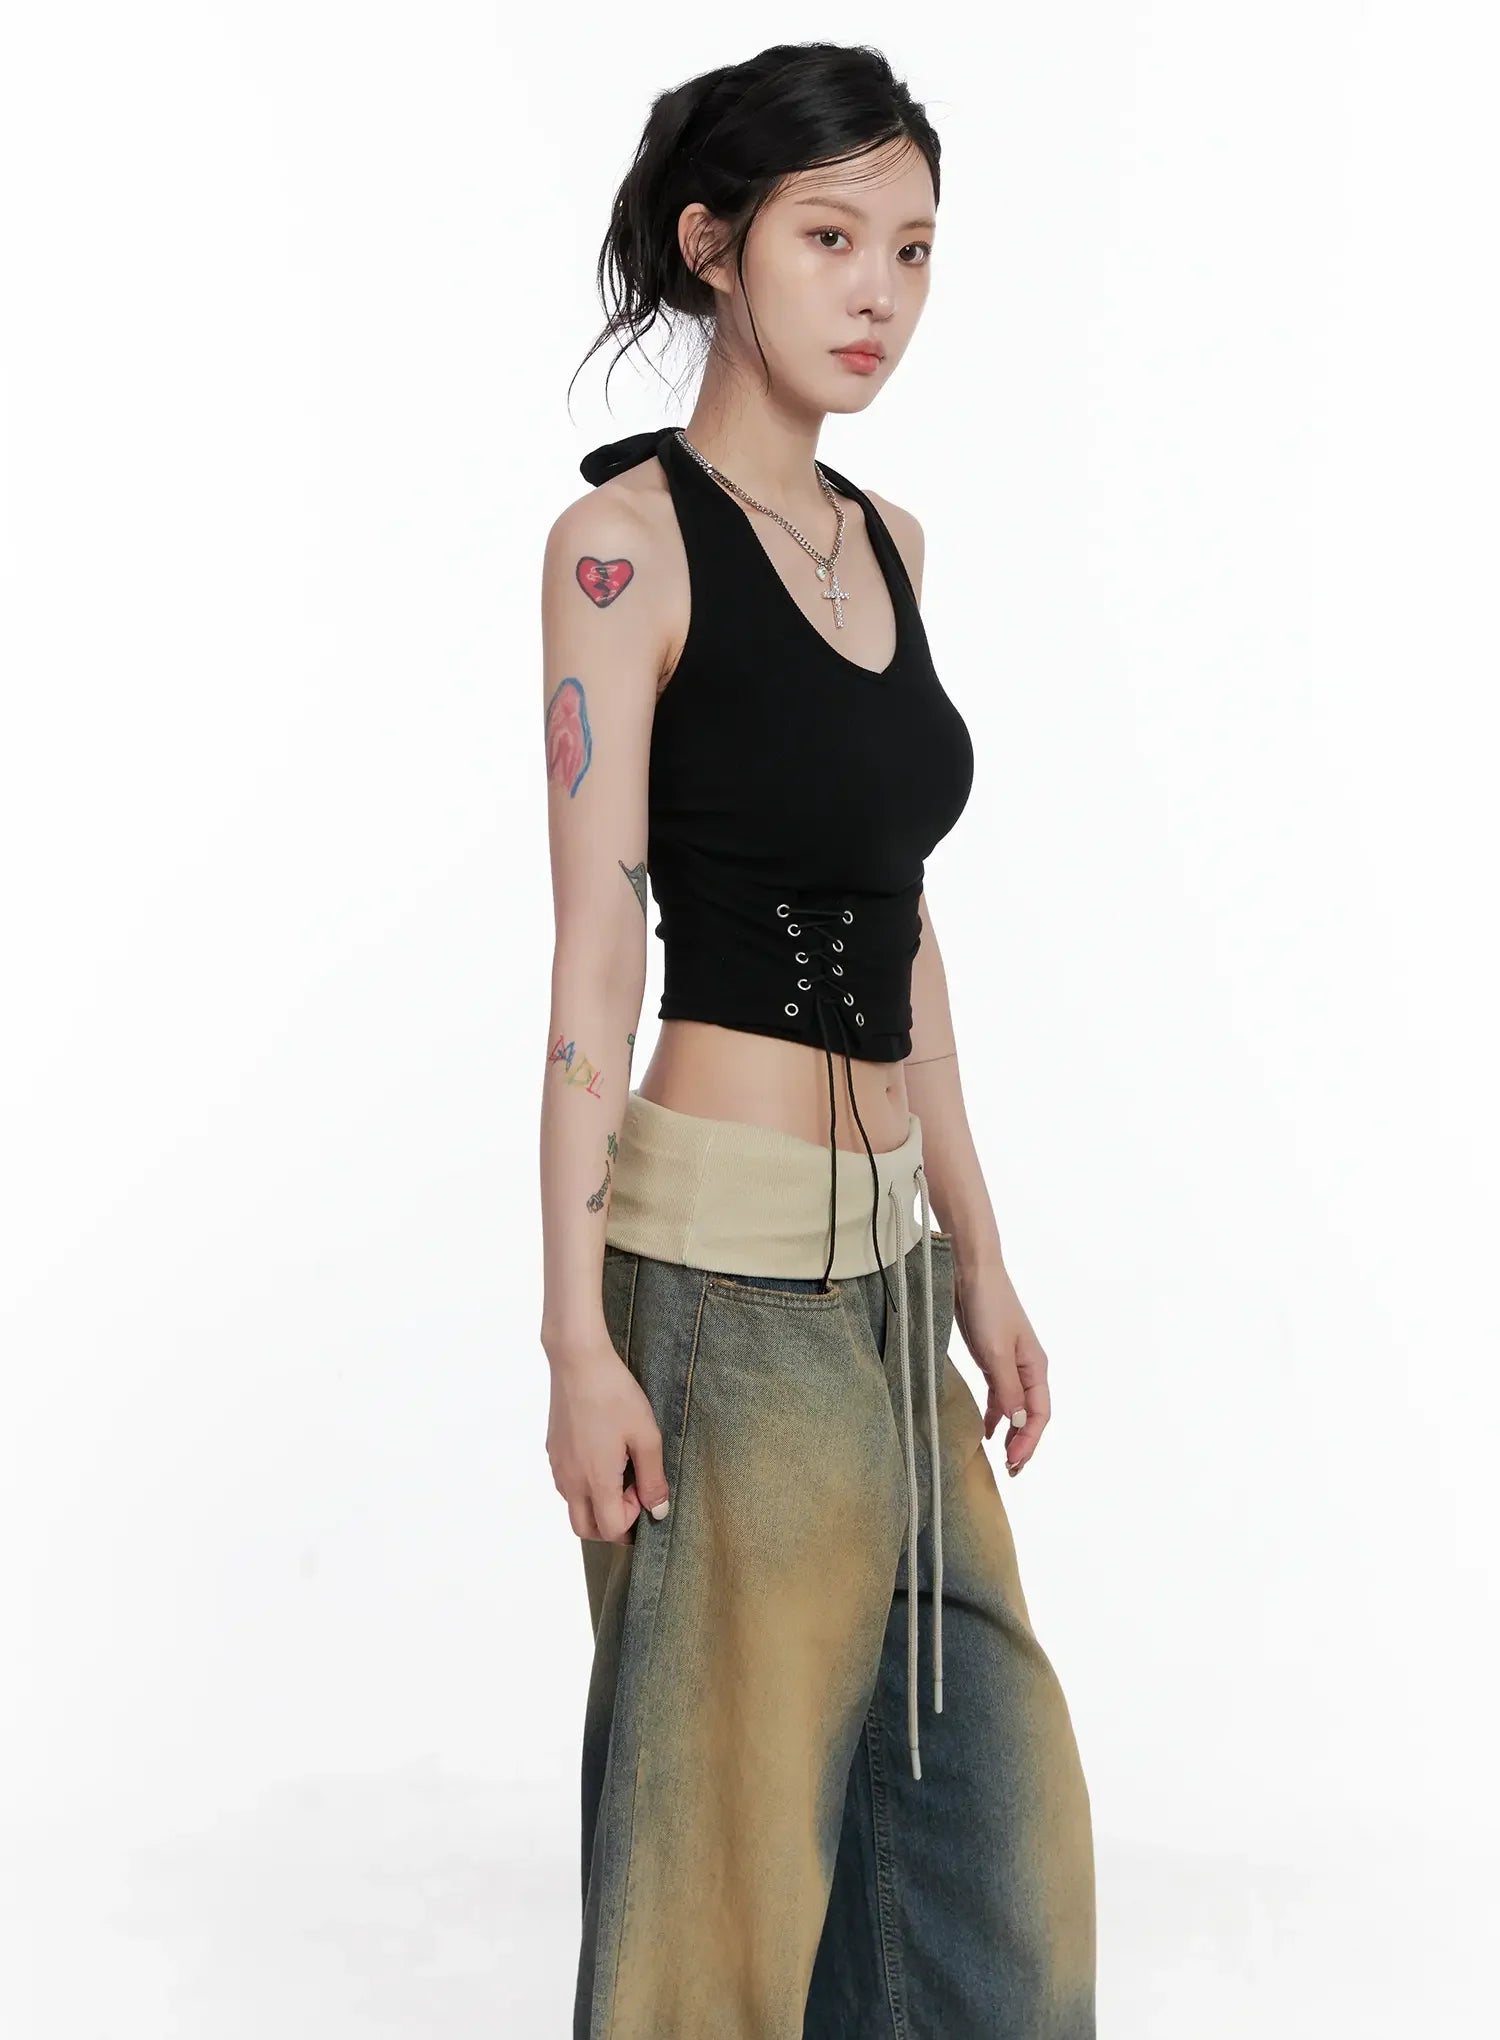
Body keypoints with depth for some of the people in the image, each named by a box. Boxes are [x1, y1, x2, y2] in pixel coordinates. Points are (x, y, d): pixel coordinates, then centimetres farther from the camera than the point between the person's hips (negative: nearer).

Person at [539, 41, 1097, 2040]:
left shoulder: (883, 541, 14)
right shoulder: (628, 538, -8)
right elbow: (596, 949, -12)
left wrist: (977, 1258, 16)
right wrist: (580, 1336, -16)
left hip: (883, 1267, 8)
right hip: (723, 1261, -8)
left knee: (999, 1817, 14)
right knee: (727, 1828, 2)